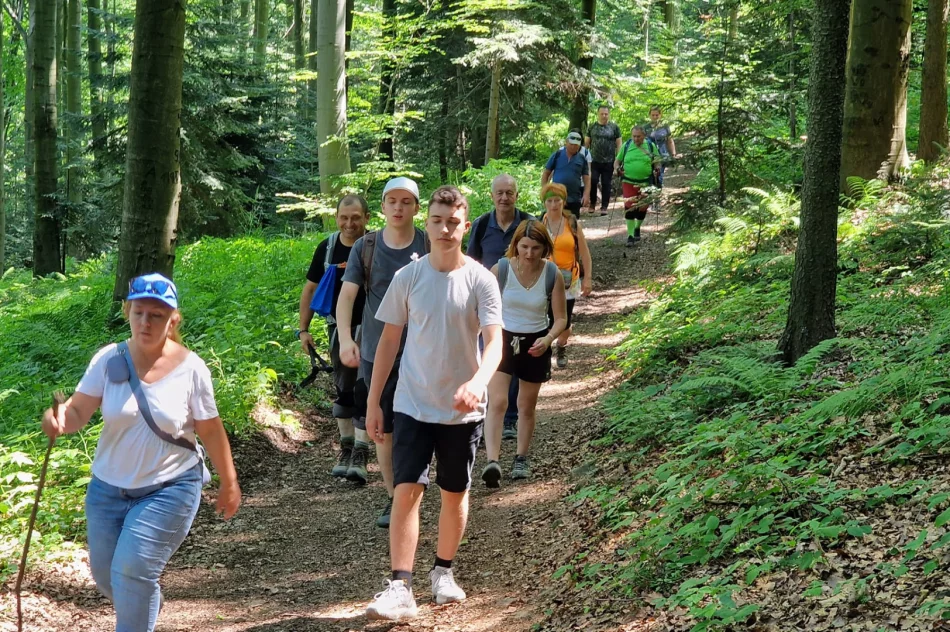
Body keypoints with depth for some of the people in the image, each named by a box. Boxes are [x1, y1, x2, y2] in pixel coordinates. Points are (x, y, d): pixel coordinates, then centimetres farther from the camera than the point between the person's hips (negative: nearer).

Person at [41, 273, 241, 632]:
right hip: (108, 487, 4)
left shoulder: (190, 368, -11)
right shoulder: (109, 360, -8)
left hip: (169, 488, -4)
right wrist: (59, 419, -40)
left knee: (133, 572, -14)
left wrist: (228, 483, 5)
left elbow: (211, 431, -3)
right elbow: (79, 411, -16)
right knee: (105, 575, 15)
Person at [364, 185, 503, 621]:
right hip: (413, 405, 0)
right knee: (407, 490, -10)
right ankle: (400, 589, -10)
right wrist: (373, 402, 4)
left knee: (455, 494, 12)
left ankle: (443, 571, 32)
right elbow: (389, 340, 5)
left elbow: (494, 342, -15)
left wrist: (477, 383, -35)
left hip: (462, 409, 0)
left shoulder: (480, 280, -8)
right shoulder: (407, 278, -2)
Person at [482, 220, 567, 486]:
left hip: (535, 344, 1)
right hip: (503, 339, -1)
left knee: (527, 406, 15)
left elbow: (561, 317, -4)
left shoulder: (553, 275, -12)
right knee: (497, 402, -16)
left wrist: (548, 338, -22)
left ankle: (521, 459, 32)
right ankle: (492, 462, -24)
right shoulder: (500, 269, -15)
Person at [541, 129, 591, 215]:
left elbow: (587, 179, 6)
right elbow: (546, 173, 7)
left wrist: (586, 195, -9)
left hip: (574, 199, 2)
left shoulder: (582, 159, 7)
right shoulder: (557, 155, 4)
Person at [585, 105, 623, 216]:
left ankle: (604, 207, 9)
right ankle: (592, 203, 10)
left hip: (608, 161, 0)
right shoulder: (592, 127, 9)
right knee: (592, 181, -10)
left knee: (606, 184, 2)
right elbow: (586, 143, 12)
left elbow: (618, 144, 6)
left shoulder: (614, 127, 5)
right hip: (594, 160, 0)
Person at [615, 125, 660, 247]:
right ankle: (630, 236, -7)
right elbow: (617, 161, 11)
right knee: (629, 208, -11)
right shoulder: (626, 146, 2)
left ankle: (637, 228, 39)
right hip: (628, 182, -1)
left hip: (646, 183, 1)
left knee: (642, 208, 11)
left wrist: (657, 169, -10)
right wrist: (618, 168, -10)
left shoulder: (650, 146, 2)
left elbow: (657, 162, 11)